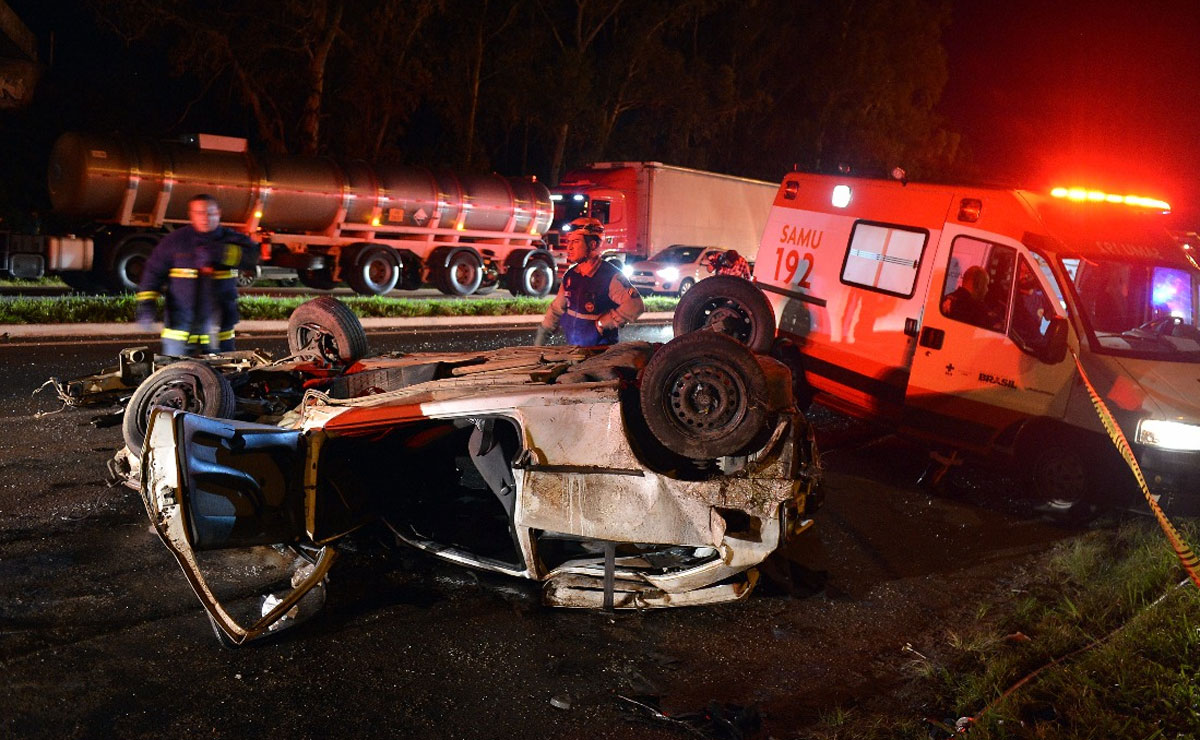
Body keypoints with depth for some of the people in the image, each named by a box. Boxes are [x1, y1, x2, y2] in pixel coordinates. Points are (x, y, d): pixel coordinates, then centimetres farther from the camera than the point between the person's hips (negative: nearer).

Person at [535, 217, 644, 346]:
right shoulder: (570, 275, 7)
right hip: (572, 348, 6)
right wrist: (541, 336, 16)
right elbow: (556, 309, 18)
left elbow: (635, 305, -25)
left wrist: (602, 323, -19)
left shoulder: (610, 276, -15)